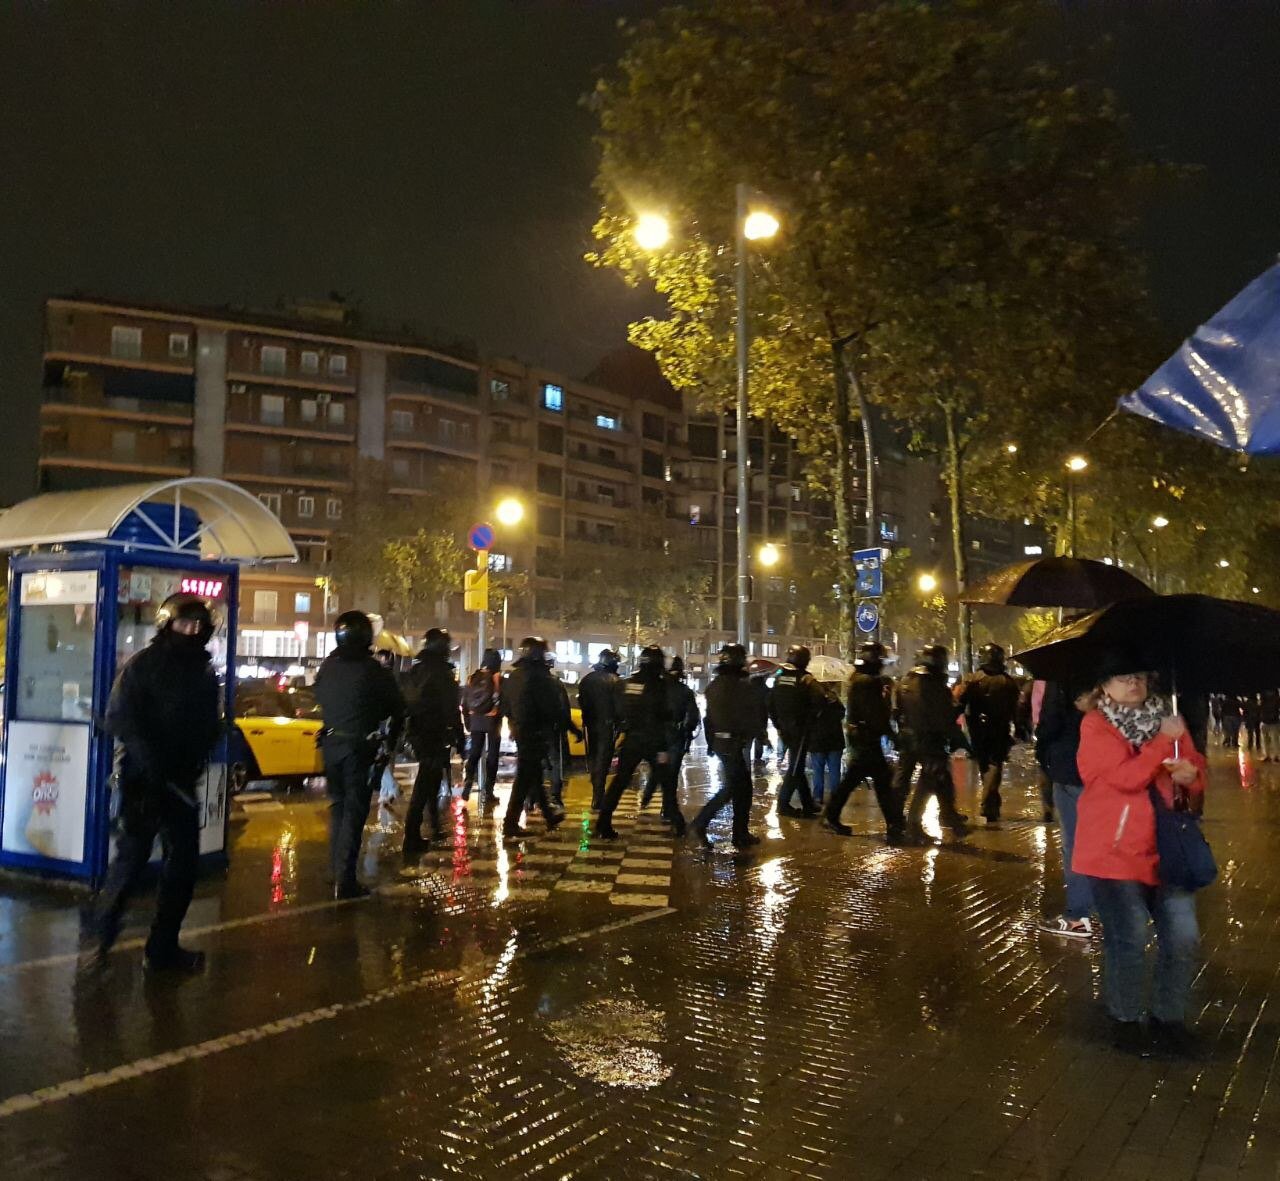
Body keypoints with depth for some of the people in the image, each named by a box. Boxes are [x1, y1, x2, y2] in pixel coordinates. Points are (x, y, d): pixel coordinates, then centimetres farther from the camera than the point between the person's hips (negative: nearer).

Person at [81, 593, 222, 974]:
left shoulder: (204, 675, 13)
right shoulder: (142, 665, -4)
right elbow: (120, 719, -12)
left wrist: (193, 764, -4)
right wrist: (152, 764, -20)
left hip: (180, 781, 6)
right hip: (141, 778, -6)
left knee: (183, 863, 6)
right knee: (131, 858, -6)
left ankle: (163, 946, 15)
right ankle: (99, 940, 8)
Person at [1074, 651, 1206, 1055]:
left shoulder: (1165, 718, 10)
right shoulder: (1095, 725, -8)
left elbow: (1197, 771, 13)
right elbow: (1127, 777, -20)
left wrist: (1191, 774, -10)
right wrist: (1164, 739, -18)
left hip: (1165, 847, 5)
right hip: (1115, 850, -5)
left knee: (1183, 935, 5)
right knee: (1129, 940, 0)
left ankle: (1169, 1016, 25)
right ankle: (1126, 1019, 20)